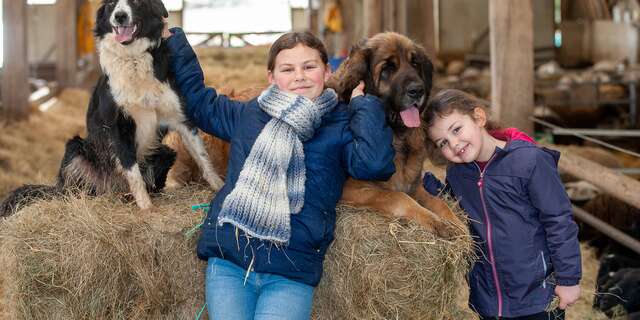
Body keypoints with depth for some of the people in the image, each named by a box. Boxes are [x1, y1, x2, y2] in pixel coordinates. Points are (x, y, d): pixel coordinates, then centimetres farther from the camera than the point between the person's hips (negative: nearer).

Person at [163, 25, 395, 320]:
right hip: (227, 261, 3)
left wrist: (364, 105, -1)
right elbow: (196, 99, 31)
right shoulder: (248, 114, 16)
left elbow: (375, 163, -12)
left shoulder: (340, 126, 7)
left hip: (292, 273, -2)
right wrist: (174, 41, 32)